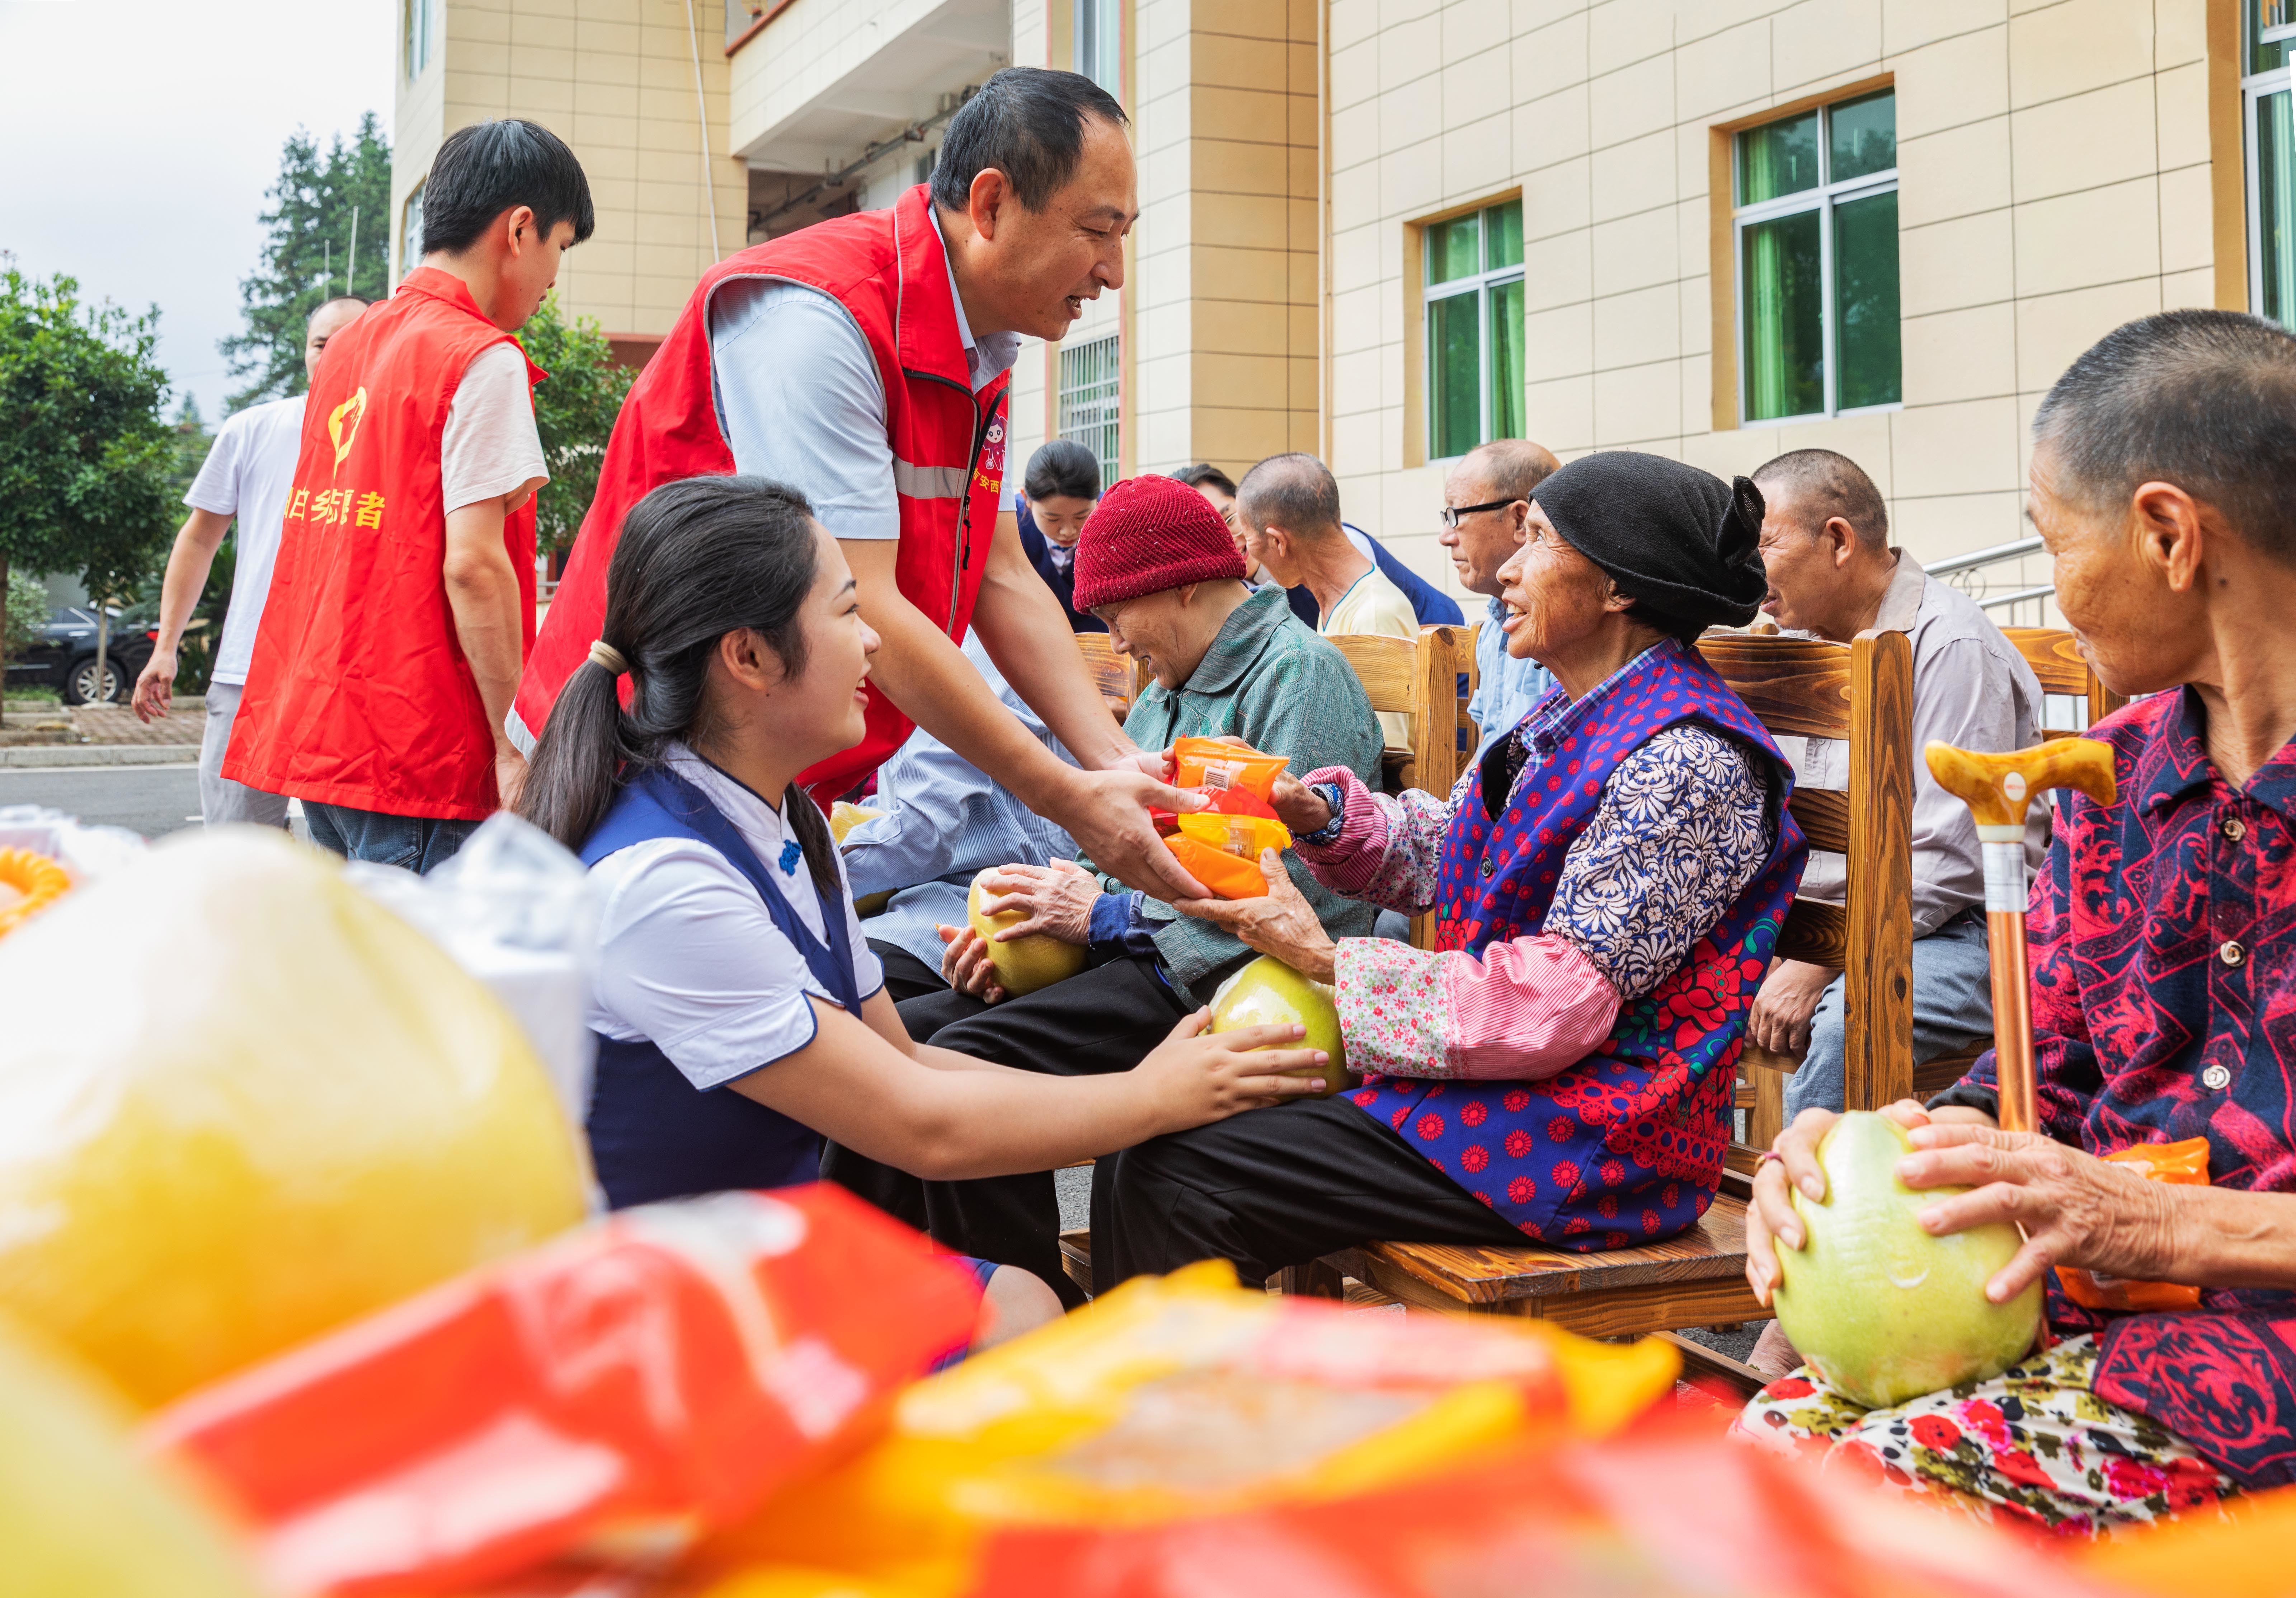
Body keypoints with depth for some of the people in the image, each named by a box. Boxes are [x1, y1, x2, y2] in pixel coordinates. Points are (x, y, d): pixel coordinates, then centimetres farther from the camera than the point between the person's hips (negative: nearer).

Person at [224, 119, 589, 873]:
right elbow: (473, 563, -17)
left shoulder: (349, 345, 16)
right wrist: (512, 744, -13)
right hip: (417, 753, -9)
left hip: (312, 726, 9)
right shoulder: (483, 359, -10)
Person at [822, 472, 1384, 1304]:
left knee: (969, 1062, -26)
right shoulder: (1165, 695, 23)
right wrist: (1018, 924, 1)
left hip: (1227, 979, -9)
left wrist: (1111, 915, -13)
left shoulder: (1300, 673, -8)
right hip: (1142, 955, 10)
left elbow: (1298, 892, -19)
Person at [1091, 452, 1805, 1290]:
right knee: (1148, 1134, 3)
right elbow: (1442, 849, 20)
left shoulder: (1686, 763, -19)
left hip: (1594, 1136, -10)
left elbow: (1560, 1004, -23)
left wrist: (1328, 960, -15)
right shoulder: (1581, 719, 13)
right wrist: (1316, 811, 0)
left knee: (1175, 1178, -18)